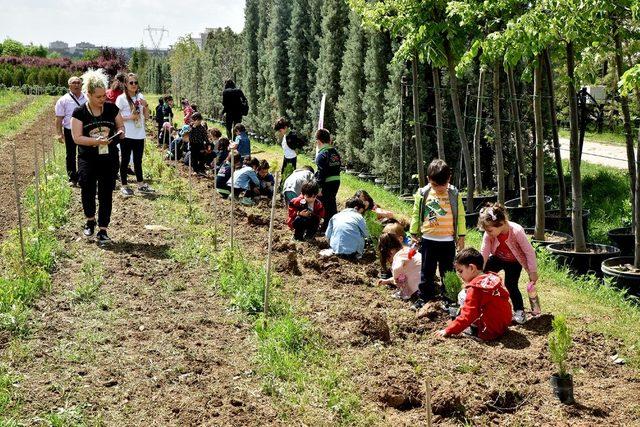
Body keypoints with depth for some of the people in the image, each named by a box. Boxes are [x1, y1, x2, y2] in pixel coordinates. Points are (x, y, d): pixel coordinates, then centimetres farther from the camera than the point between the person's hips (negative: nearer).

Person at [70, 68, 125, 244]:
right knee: (88, 191, 5)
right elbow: (77, 137, -11)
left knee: (106, 194, 2)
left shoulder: (111, 108, 0)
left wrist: (120, 131, -10)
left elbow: (120, 125, 14)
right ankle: (90, 220, 32)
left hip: (109, 159, 2)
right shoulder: (79, 112, -7)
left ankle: (102, 230, 10)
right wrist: (97, 140, -23)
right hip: (87, 160, -1)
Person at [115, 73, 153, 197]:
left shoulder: (140, 97, 11)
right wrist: (130, 117, -18)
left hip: (139, 134, 5)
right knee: (125, 160, 3)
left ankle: (141, 184, 21)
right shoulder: (121, 98, -6)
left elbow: (146, 116, 13)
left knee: (138, 160, 13)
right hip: (127, 135, -5)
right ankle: (124, 186, 10)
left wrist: (146, 105, -4)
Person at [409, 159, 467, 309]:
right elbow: (416, 215, 6)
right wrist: (414, 233, 6)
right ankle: (425, 296, 18)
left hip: (448, 240, 0)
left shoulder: (454, 194, -4)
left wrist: (461, 236, 3)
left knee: (448, 271, 9)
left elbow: (460, 216, 3)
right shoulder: (423, 194, -4)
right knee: (427, 271, 8)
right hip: (428, 240, 0)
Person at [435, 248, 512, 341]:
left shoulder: (474, 289, -17)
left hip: (489, 332, -9)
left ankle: (474, 329, 1)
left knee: (463, 295, -4)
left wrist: (448, 331, -15)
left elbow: (467, 316, -20)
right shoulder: (494, 278, 7)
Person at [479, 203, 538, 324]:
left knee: (511, 285, -13)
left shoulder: (517, 231, -38)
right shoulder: (488, 234, -27)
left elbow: (529, 251, -27)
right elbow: (484, 254, -19)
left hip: (514, 262, -3)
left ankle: (519, 311, 6)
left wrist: (533, 272, -20)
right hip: (497, 258, 3)